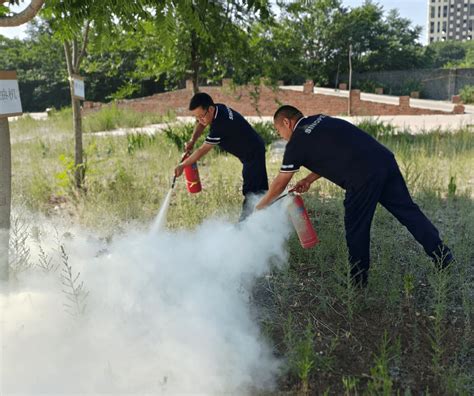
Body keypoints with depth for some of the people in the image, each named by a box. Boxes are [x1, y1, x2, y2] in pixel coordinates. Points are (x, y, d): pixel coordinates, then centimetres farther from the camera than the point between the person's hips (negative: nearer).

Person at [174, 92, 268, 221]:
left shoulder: (221, 125, -34)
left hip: (253, 153, -10)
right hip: (256, 148, 10)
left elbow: (203, 150, -24)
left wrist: (182, 165, -14)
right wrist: (192, 141, -6)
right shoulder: (218, 108, -7)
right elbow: (200, 124, 12)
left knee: (251, 191, -8)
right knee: (260, 189, 19)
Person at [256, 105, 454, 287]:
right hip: (385, 158, 8)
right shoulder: (320, 120, 23)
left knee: (356, 229, 7)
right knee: (408, 211, 12)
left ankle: (359, 283, 20)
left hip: (364, 177, -7)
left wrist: (260, 206, 26)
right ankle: (445, 258, 15)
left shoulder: (297, 142, 2)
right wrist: (309, 179, 27)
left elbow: (280, 184, 11)